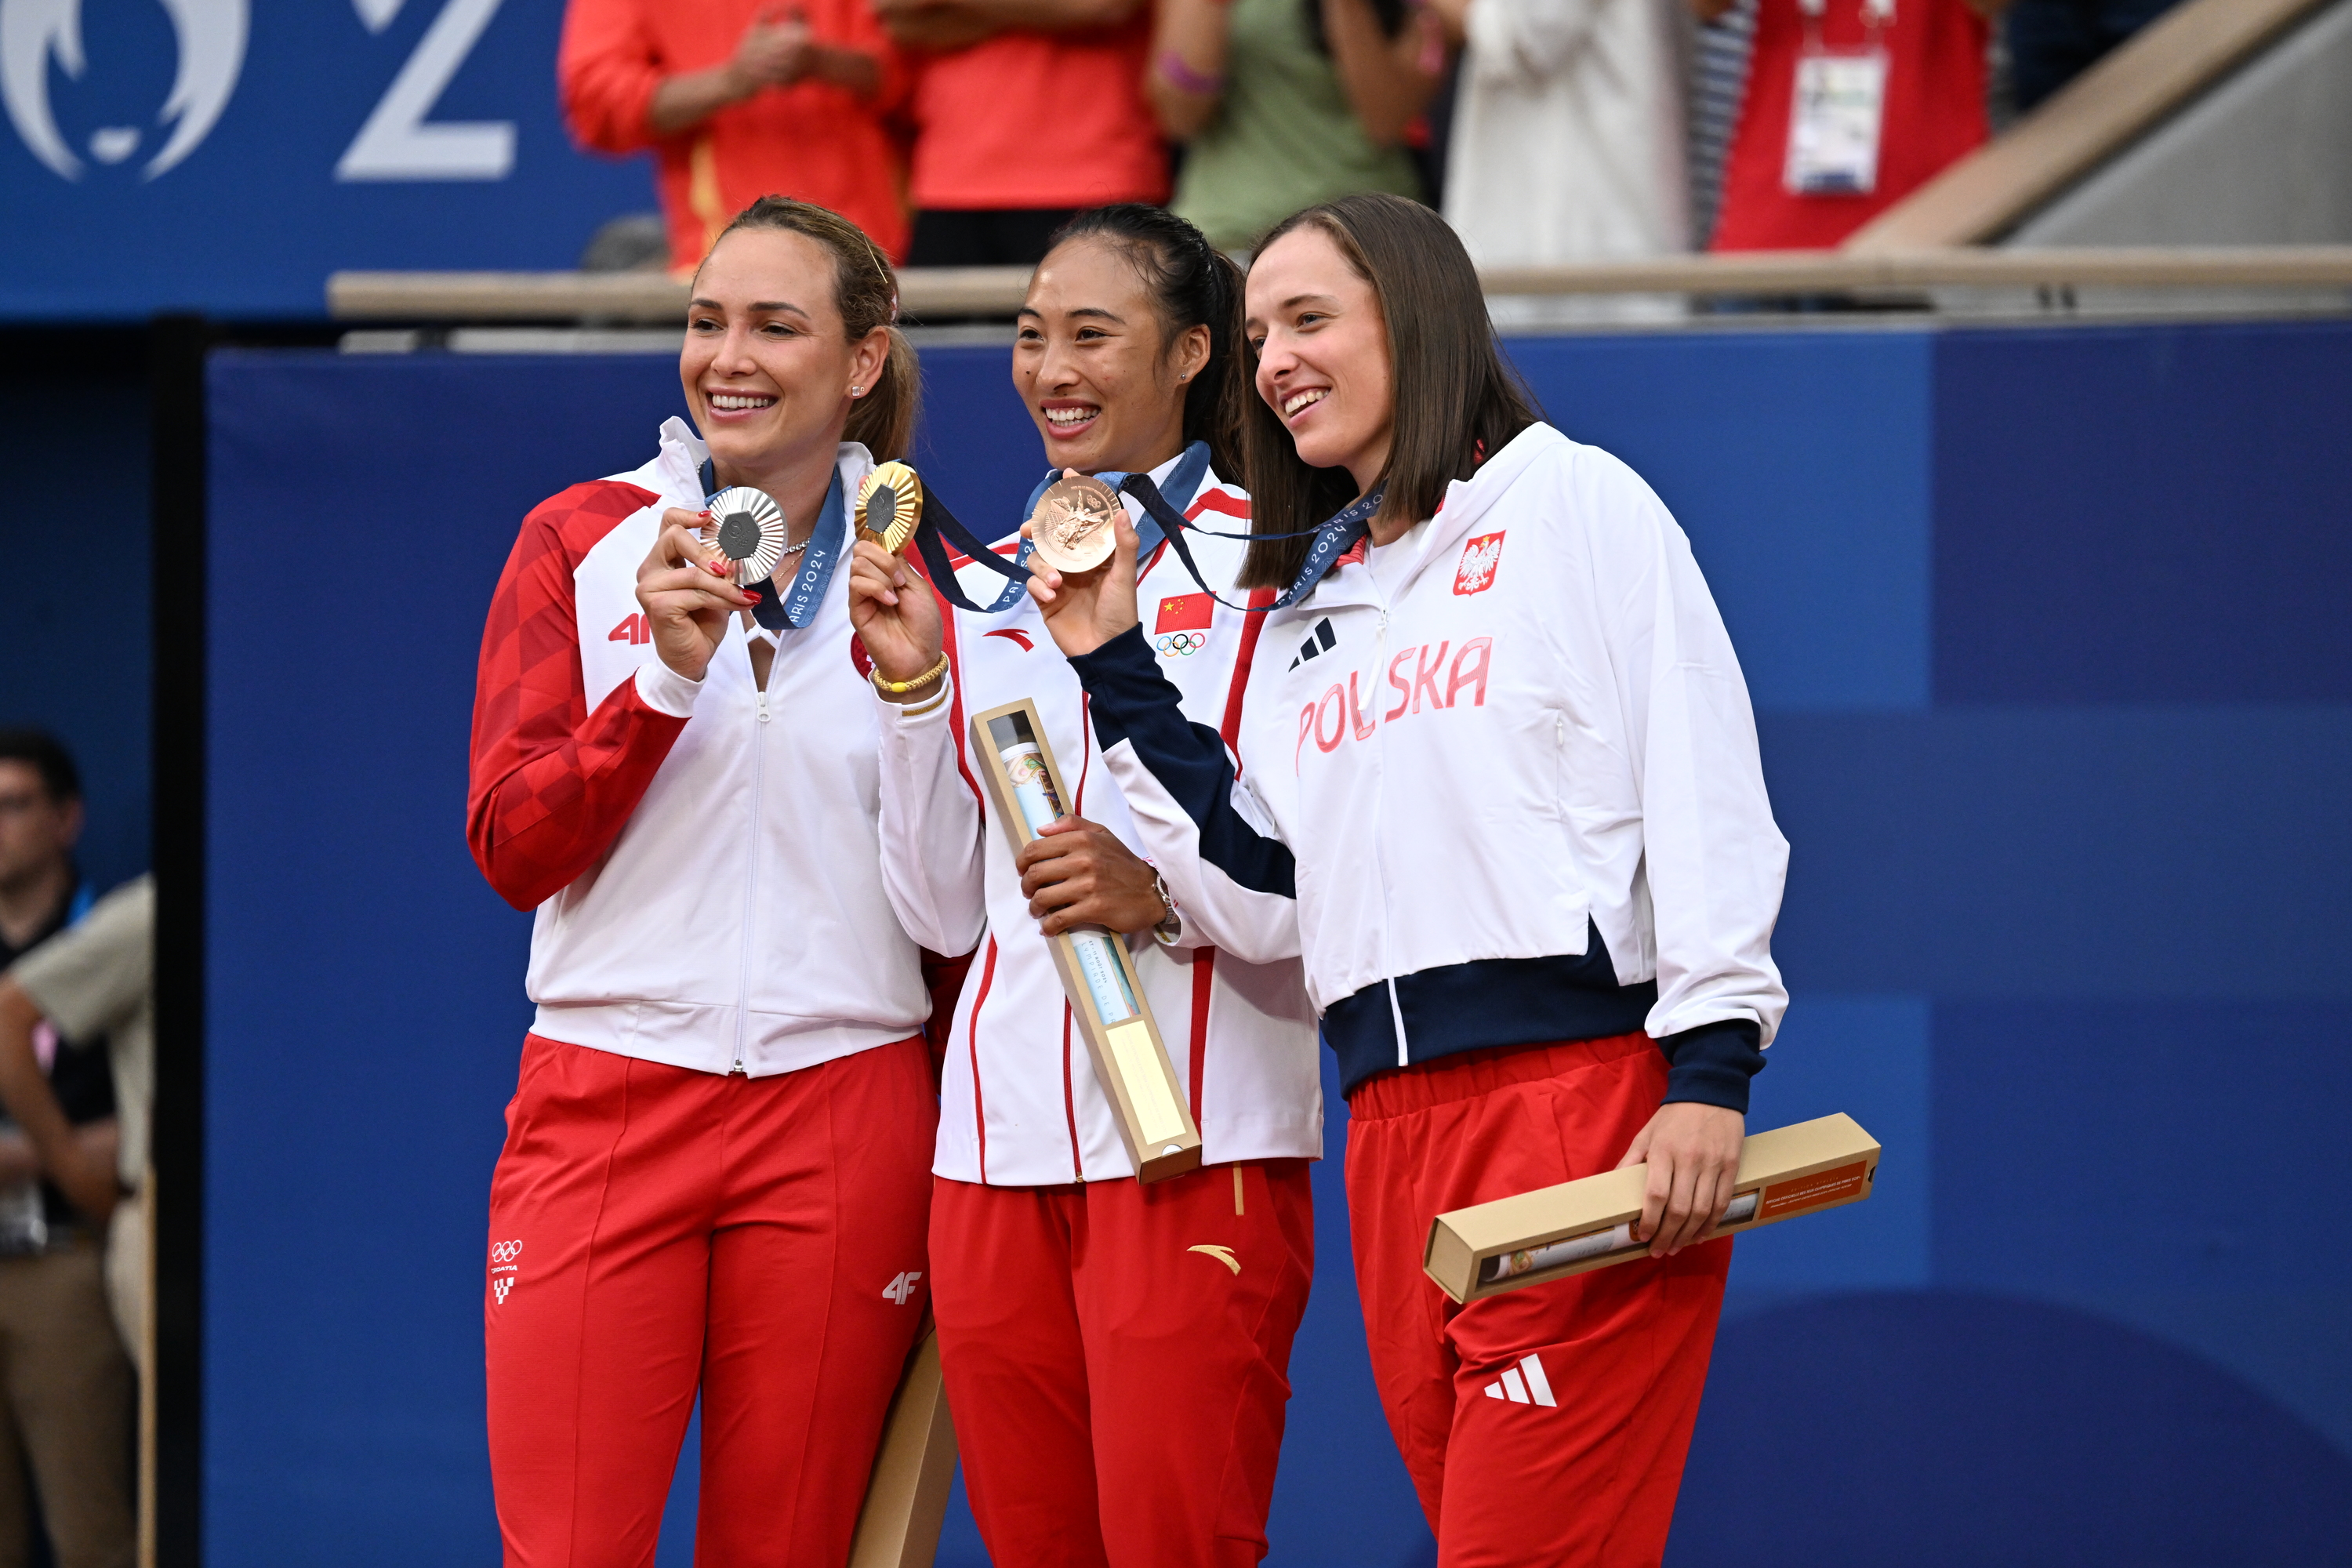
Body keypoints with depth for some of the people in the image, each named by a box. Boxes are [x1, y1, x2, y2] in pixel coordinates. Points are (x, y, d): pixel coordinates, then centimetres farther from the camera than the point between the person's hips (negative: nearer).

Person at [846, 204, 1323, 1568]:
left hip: (1197, 1140, -5)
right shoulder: (987, 593, 18)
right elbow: (944, 910, 17)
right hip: (1000, 1146, 6)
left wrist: (1163, 896, -19)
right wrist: (914, 685, 6)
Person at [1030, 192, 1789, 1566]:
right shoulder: (1309, 604, 22)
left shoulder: (1574, 504, 2)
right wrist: (1116, 671, 14)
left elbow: (1706, 788, -6)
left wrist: (1710, 1068, -15)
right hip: (1394, 1130, 7)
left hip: (1588, 1092, -7)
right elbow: (1263, 901, 16)